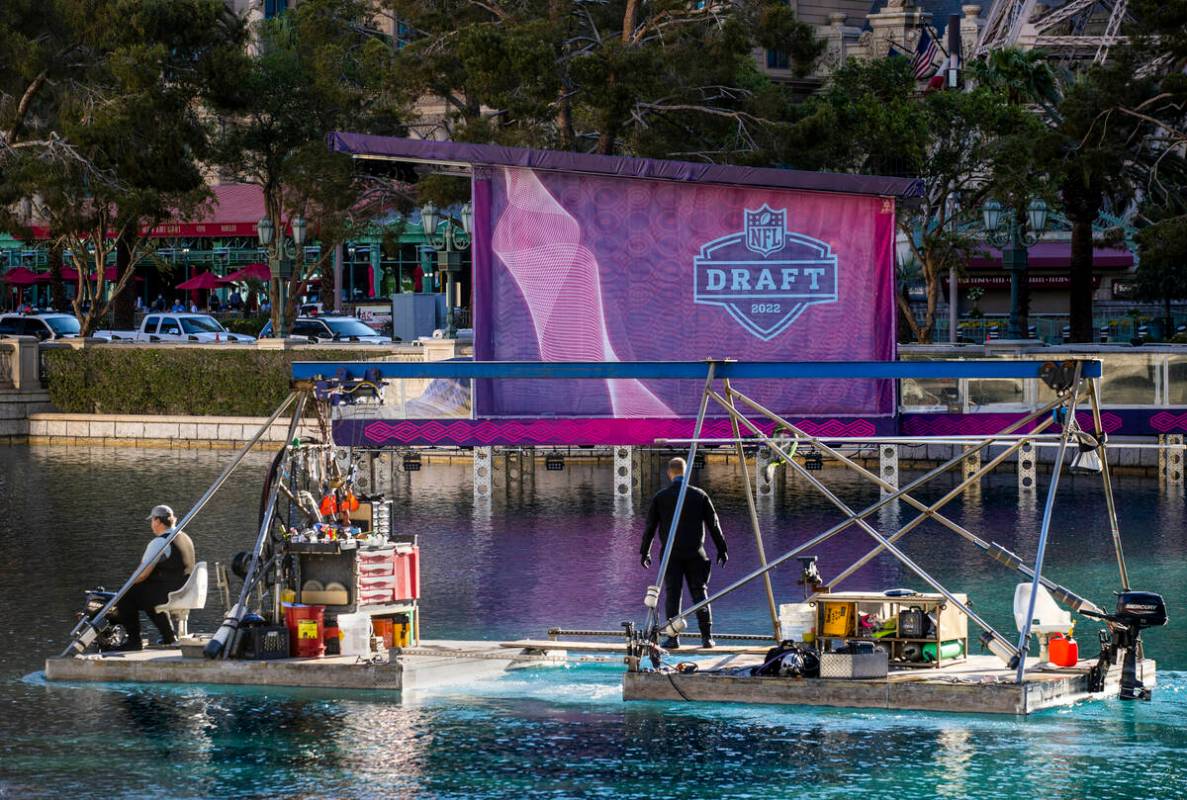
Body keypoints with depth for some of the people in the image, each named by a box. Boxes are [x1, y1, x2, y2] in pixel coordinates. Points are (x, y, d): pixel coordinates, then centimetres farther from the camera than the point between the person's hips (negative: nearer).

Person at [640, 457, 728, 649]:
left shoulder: (660, 497, -1)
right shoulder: (699, 495, 1)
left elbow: (650, 527, 4)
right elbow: (713, 524, 5)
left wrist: (645, 552, 14)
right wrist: (721, 549, 13)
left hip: (670, 554, -1)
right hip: (695, 554, 1)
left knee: (672, 594, 1)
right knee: (699, 592, 5)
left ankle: (673, 637, -4)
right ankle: (707, 636, 1)